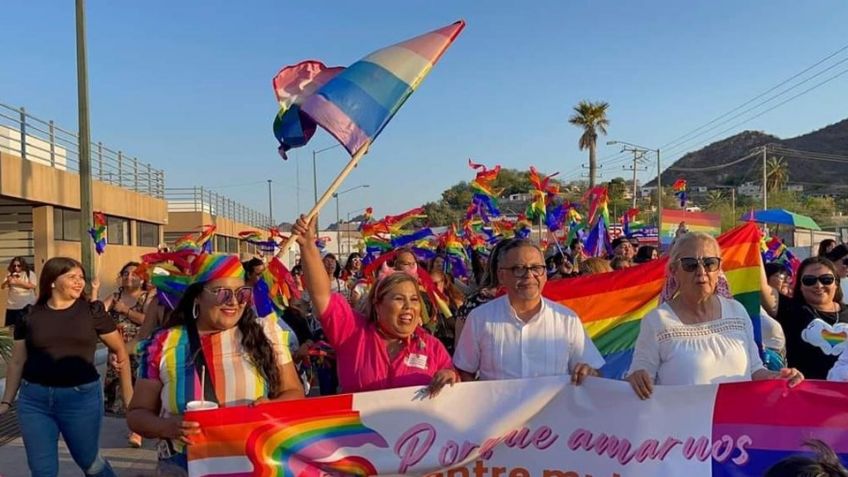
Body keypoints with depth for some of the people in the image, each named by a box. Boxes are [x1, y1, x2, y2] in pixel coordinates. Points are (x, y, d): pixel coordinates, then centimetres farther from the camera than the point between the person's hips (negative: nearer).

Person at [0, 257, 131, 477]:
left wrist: (128, 393, -1)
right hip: (34, 399, 2)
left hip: (81, 397, -2)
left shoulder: (92, 311, -3)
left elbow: (120, 350, 1)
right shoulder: (29, 316, 2)